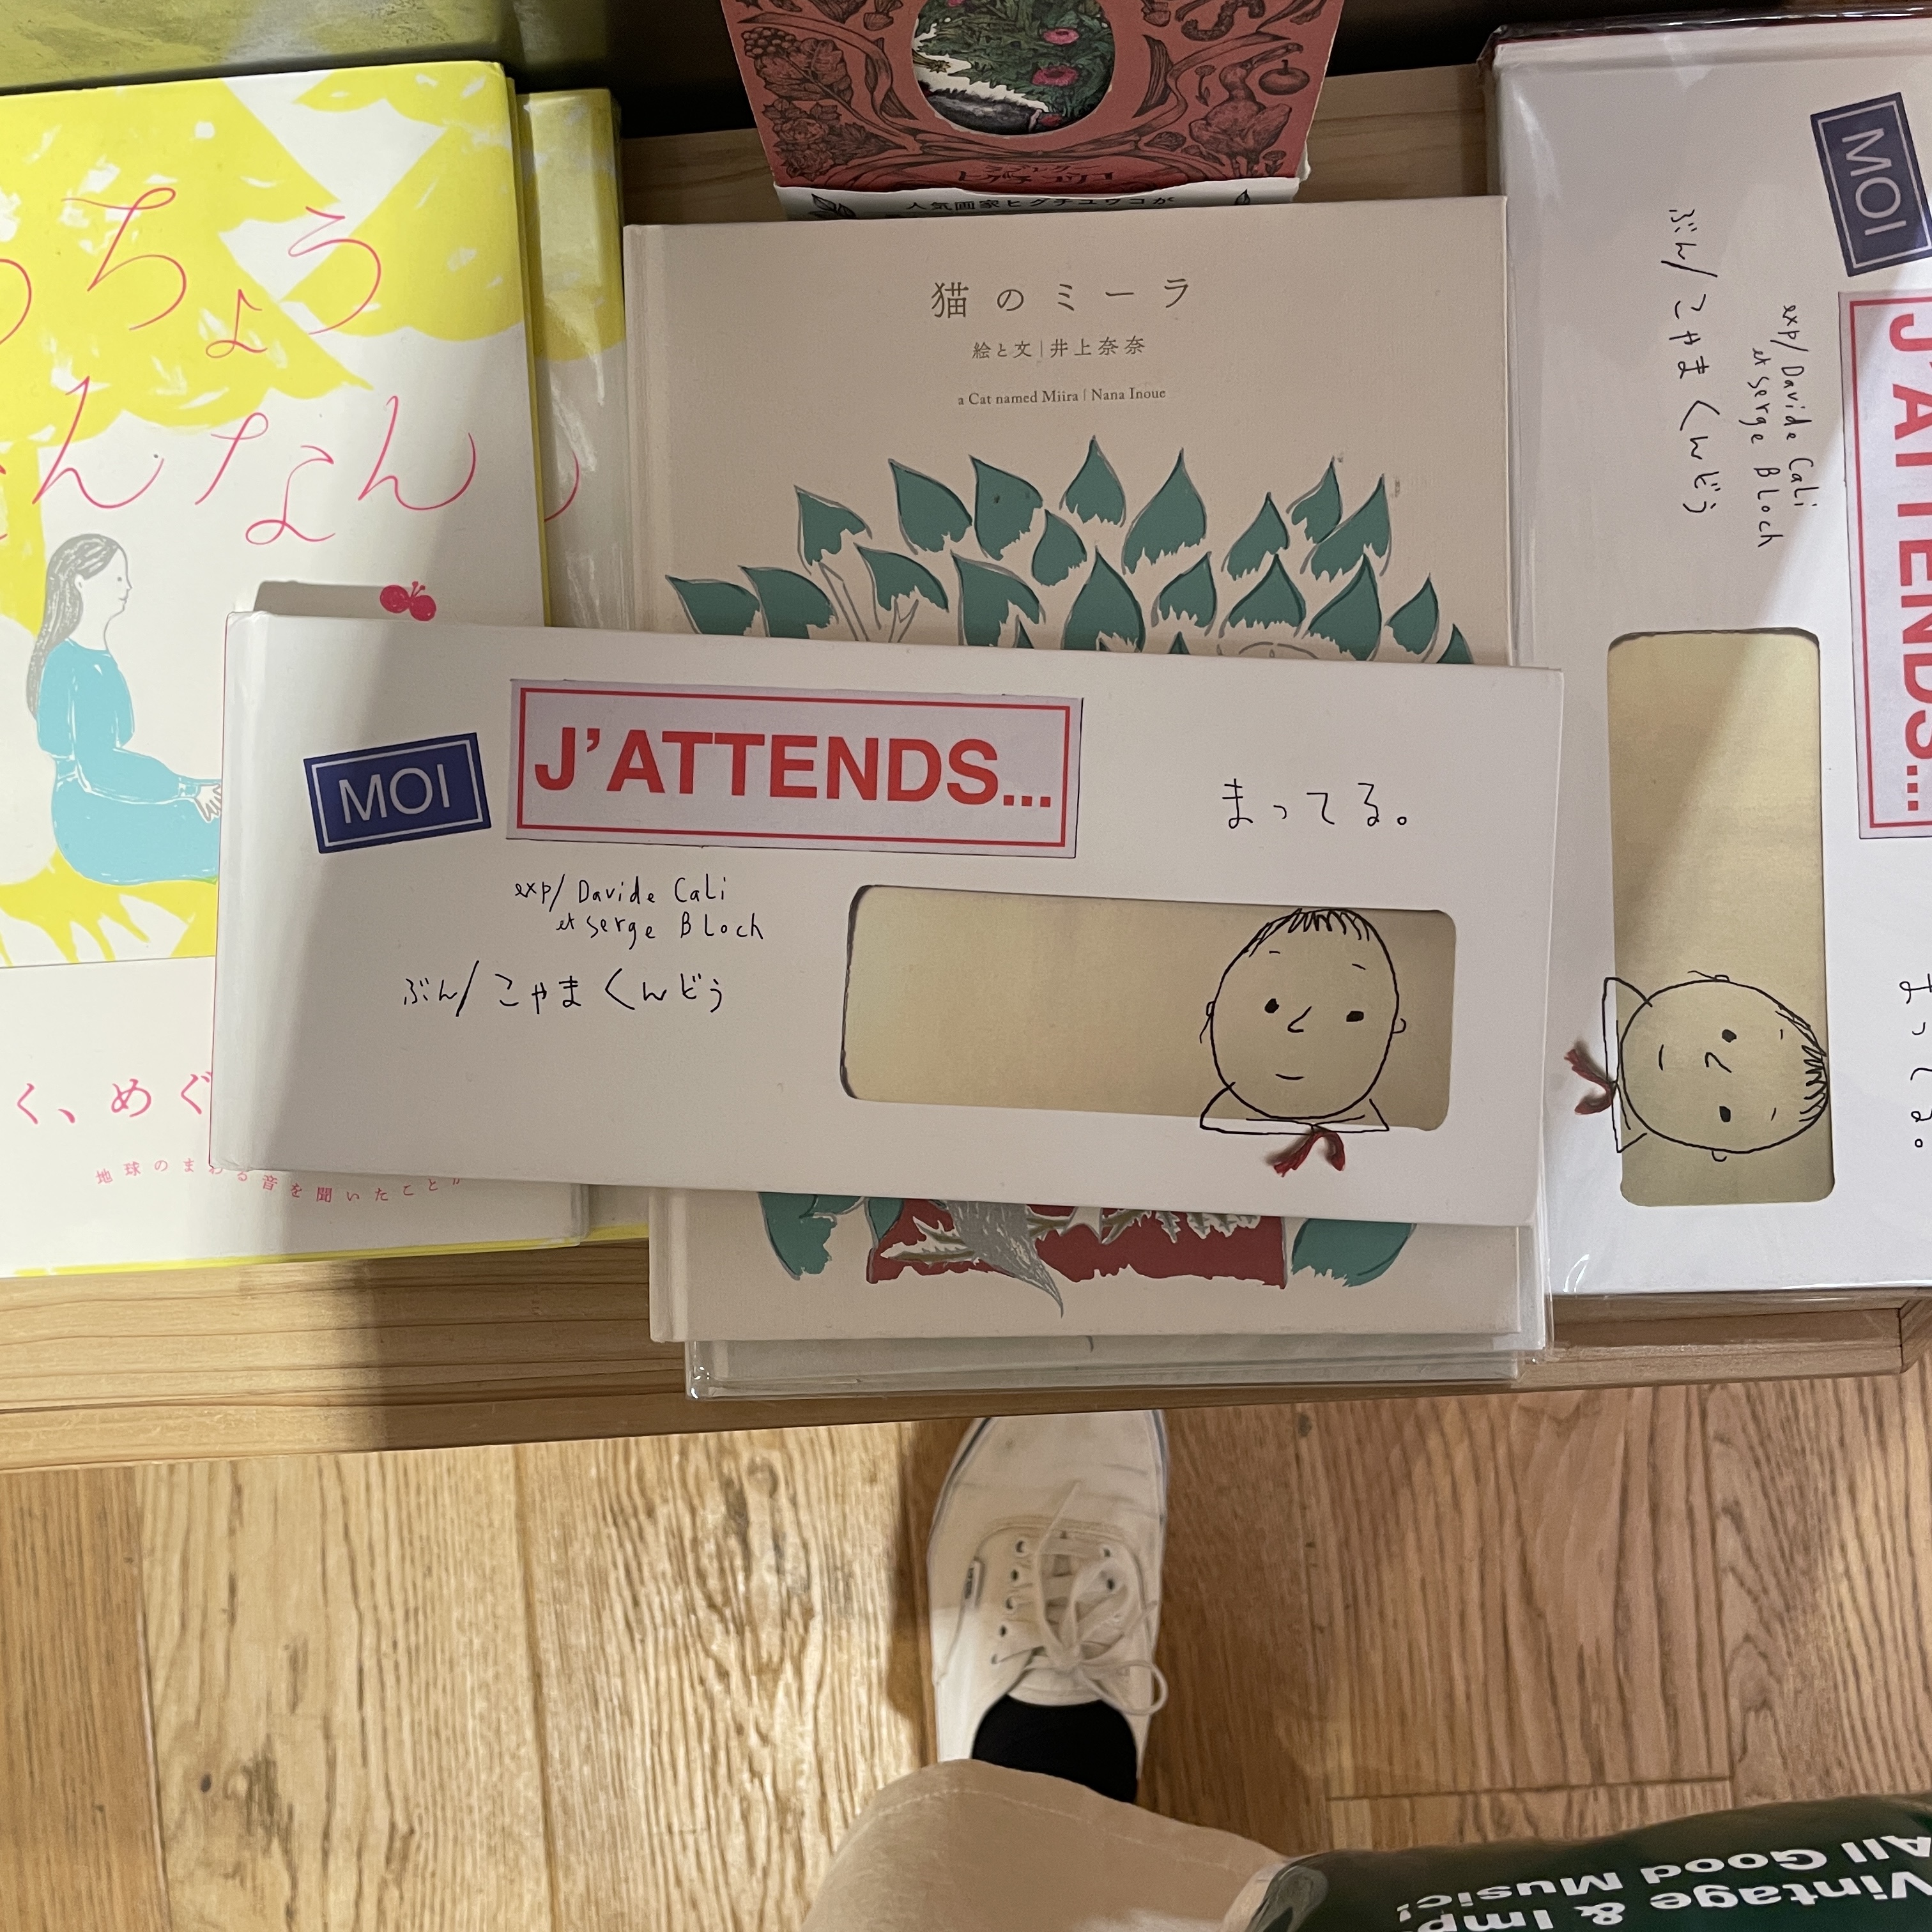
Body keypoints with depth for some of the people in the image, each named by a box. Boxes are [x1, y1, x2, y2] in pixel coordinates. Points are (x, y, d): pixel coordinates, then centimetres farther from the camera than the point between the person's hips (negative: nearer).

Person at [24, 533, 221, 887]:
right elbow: (94, 769, -21)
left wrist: (187, 789, 3)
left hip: (106, 812, 9)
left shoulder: (98, 659, 13)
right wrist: (186, 789, -17)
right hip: (95, 827, -9)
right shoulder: (73, 665, -16)